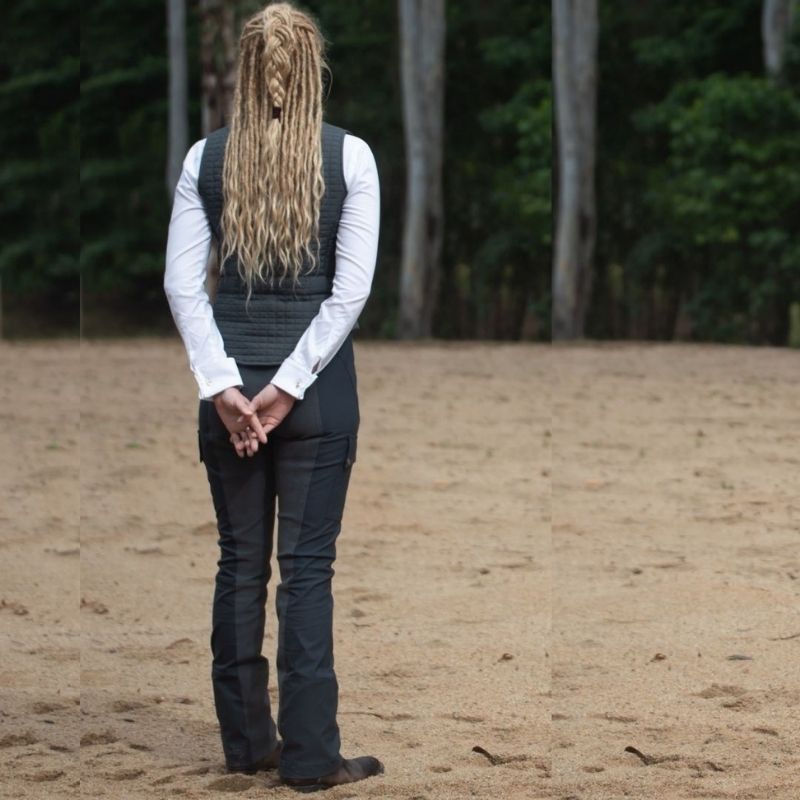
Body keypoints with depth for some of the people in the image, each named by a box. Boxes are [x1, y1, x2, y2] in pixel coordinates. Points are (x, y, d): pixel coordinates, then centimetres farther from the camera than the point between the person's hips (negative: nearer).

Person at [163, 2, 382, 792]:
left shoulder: (207, 157, 0)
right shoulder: (349, 156, -5)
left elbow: (182, 282, -4)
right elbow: (351, 290, -10)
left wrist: (223, 384, -6)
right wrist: (289, 387, -9)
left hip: (230, 377, 2)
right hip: (318, 383, -2)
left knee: (239, 561, 11)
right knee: (307, 566, 2)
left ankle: (245, 740, 18)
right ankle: (309, 753, 4)